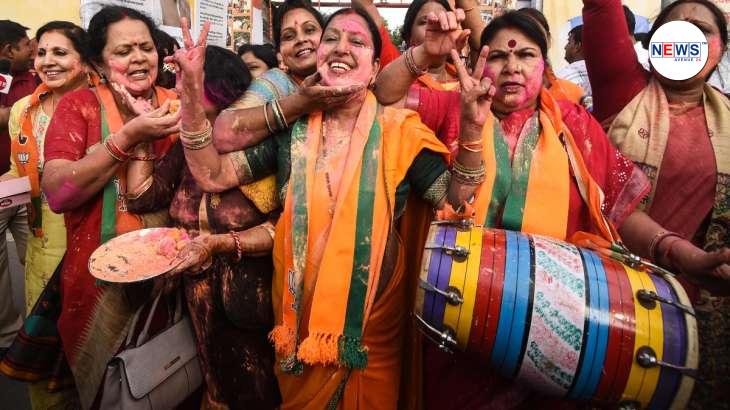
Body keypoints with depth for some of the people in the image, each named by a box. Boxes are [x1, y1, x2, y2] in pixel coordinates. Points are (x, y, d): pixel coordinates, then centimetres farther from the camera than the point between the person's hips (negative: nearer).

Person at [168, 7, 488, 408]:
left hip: (373, 312, -1)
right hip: (300, 308, 2)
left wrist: (471, 130, -25)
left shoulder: (398, 130, -8)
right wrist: (192, 97, -17)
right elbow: (213, 175, -5)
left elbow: (454, 200, -11)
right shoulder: (291, 126, -3)